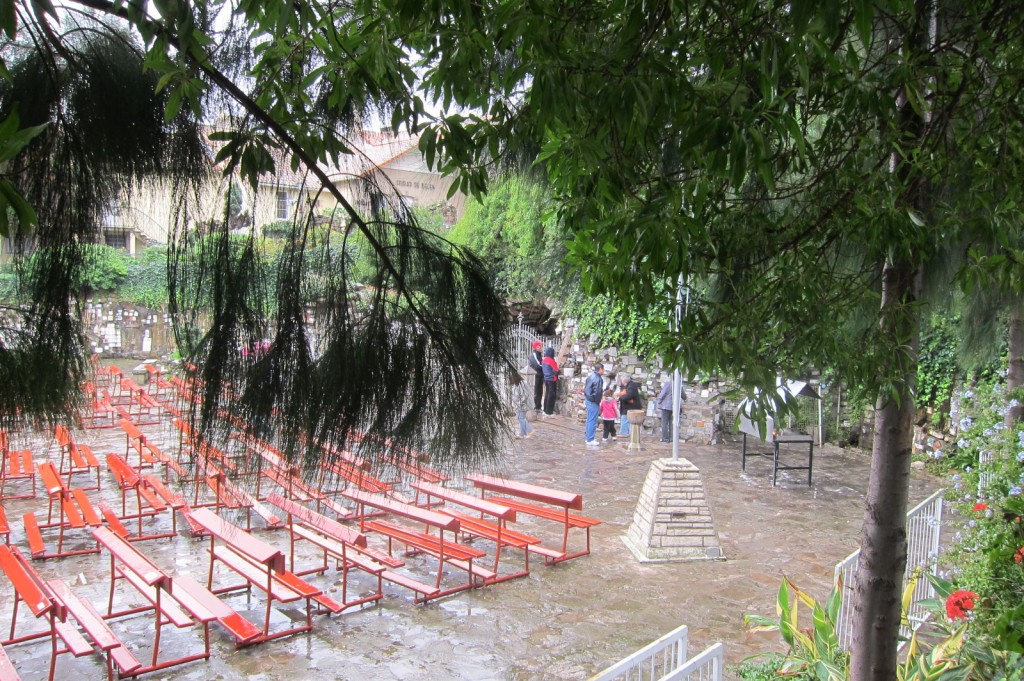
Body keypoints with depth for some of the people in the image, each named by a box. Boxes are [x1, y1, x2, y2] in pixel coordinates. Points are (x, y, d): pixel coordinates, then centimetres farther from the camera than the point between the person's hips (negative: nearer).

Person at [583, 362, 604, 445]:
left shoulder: (590, 376, 10)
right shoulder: (598, 379, -19)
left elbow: (585, 388, 14)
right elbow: (598, 392, -24)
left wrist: (586, 396, 14)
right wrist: (597, 401, -12)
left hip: (588, 400, 9)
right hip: (594, 403, -9)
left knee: (589, 420, 17)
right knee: (592, 421, -3)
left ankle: (588, 437, 27)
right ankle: (590, 440, 2)